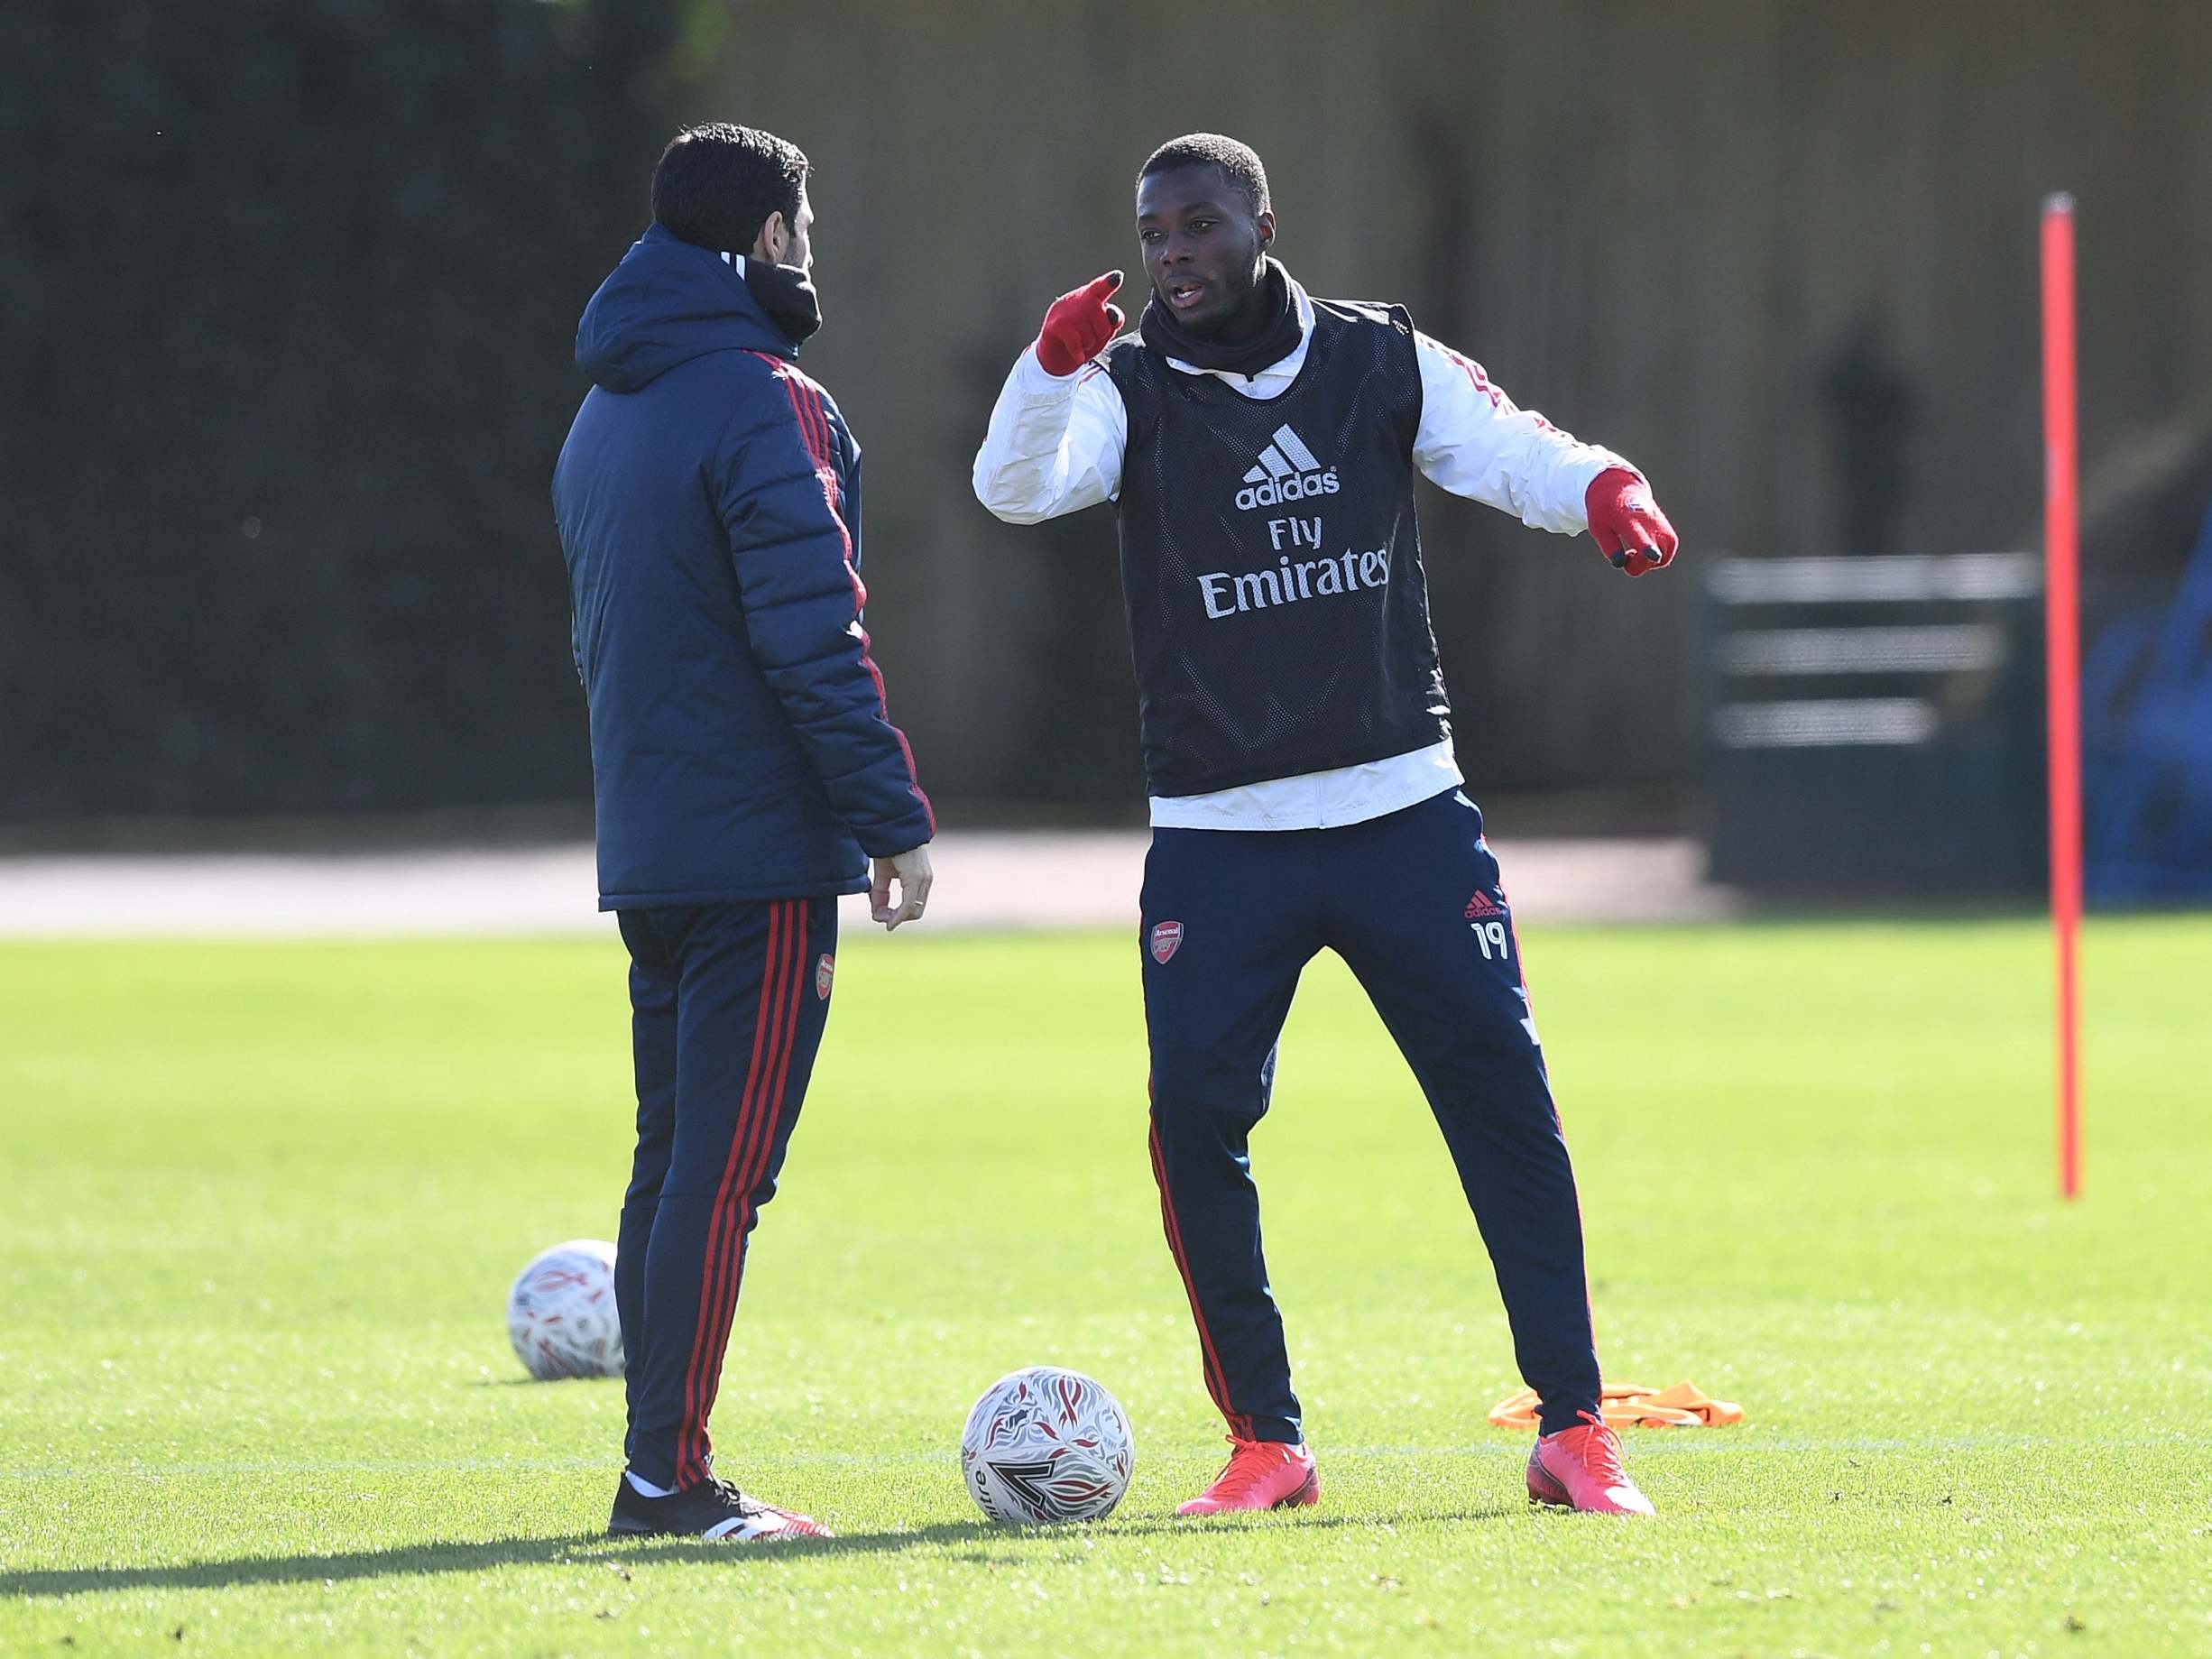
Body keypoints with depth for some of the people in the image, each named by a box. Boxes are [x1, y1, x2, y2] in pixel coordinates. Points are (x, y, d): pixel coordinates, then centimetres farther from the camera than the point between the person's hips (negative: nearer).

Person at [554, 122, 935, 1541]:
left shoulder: (606, 413, 16)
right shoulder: (765, 405, -12)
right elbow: (815, 636, -18)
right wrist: (896, 817, -13)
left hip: (648, 841, 9)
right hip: (761, 847, -9)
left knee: (674, 1157, 12)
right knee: (724, 1168, -8)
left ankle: (659, 1471, 13)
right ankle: (672, 1474, -10)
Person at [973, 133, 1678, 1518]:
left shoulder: (1382, 362, 6)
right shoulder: (1130, 392, 0)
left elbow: (1517, 454, -2)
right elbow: (1016, 487, -17)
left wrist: (1607, 490, -25)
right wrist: (1053, 368, -37)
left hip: (1405, 811, 1)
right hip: (1216, 834, -1)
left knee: (1503, 1094, -4)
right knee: (1196, 1117, -10)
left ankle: (1575, 1430, 3)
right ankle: (1267, 1442, 3)